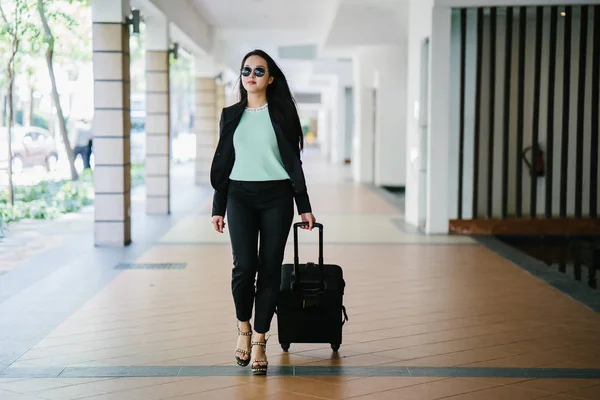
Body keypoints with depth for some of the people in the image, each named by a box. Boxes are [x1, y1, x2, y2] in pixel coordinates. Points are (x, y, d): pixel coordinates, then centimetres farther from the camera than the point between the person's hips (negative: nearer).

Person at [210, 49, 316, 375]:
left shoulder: (281, 113, 3)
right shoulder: (231, 115, 9)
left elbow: (293, 160, 3)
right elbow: (223, 162, 12)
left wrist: (304, 206, 1)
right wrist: (218, 208, 9)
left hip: (277, 197, -1)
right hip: (240, 196, 1)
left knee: (270, 268, -1)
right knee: (244, 265, -12)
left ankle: (259, 342, 9)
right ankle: (243, 328, 13)